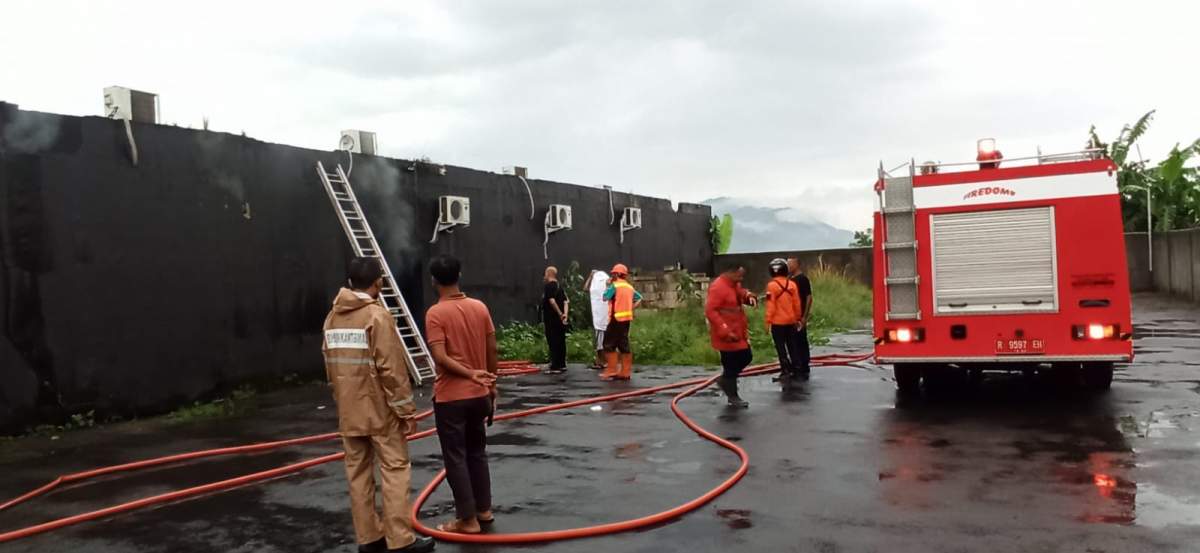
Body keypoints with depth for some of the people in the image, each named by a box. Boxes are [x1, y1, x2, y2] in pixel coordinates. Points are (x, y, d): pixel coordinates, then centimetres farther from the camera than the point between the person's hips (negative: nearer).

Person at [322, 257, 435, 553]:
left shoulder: (333, 317, 9)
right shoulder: (378, 315, -14)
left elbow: (330, 366, 15)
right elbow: (391, 369, -17)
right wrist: (406, 410, -12)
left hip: (349, 411, 7)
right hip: (380, 409, -7)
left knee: (358, 473, 10)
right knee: (394, 470, -1)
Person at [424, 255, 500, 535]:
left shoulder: (435, 313, -13)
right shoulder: (480, 307, 2)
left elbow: (440, 357, -22)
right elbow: (492, 351, 5)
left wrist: (470, 374, -17)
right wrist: (491, 385, 14)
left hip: (450, 397, -5)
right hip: (479, 395, 6)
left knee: (455, 458, 4)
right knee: (477, 452, 19)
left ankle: (468, 519, 9)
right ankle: (484, 509, 27)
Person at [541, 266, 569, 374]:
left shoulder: (548, 286, -11)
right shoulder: (559, 286, 16)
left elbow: (552, 301, -23)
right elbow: (565, 301, 8)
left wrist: (560, 313, -18)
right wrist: (565, 314, -3)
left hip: (551, 320, -9)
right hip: (559, 320, 9)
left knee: (553, 343, -7)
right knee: (560, 342, 13)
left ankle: (555, 367, -8)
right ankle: (562, 365, 20)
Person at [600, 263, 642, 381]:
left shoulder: (614, 285, -9)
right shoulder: (629, 287, 14)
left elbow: (605, 297, -8)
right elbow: (639, 299, 16)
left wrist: (608, 285, 5)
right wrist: (632, 308, 13)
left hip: (616, 318, -7)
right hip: (627, 318, 7)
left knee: (609, 344, -3)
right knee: (624, 344, 10)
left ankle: (611, 371, -7)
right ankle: (625, 371, 11)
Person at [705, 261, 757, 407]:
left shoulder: (734, 284, 10)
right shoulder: (718, 287, -21)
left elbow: (741, 293, 26)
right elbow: (710, 311, -27)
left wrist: (749, 296, -2)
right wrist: (725, 331, -30)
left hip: (738, 331, 10)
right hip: (726, 334, -10)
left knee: (746, 357, 16)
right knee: (731, 363, -3)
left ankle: (724, 380, 30)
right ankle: (733, 397, 12)